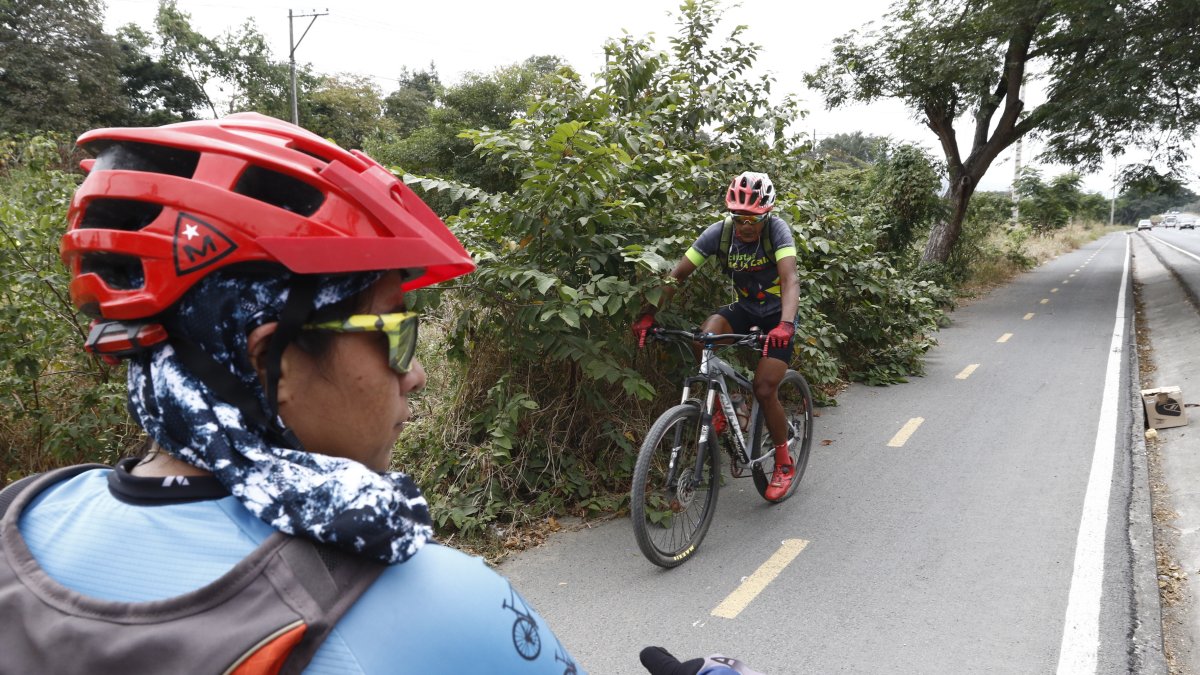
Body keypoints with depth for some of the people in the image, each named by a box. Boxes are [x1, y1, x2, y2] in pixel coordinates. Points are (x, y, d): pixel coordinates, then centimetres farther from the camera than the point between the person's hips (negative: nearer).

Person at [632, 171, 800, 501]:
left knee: (764, 390, -13)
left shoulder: (776, 229, -25)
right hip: (744, 307, 3)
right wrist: (647, 315, -27)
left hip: (777, 314, -3)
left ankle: (783, 462, 11)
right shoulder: (719, 232, -17)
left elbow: (790, 279, -38)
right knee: (706, 336, -30)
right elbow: (676, 275, -18)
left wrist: (785, 325, -55)